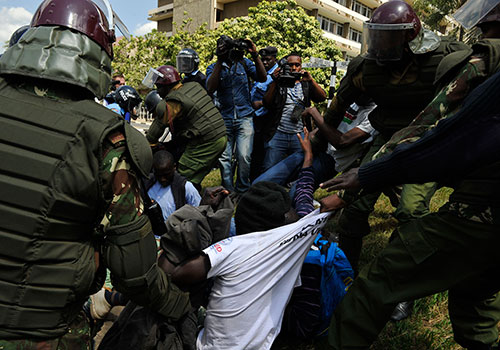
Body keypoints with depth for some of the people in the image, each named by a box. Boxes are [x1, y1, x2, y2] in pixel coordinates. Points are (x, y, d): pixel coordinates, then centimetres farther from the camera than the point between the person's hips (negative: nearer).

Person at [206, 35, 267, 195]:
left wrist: (255, 55, -16)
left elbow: (262, 78, -5)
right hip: (224, 119, 1)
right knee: (224, 158, 2)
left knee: (244, 156, -9)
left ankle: (242, 191, 8)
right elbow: (210, 88, -14)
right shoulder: (213, 68, 5)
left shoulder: (244, 62, 7)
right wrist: (220, 62, -18)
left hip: (245, 117, -1)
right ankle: (228, 192, 18)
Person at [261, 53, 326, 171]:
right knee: (268, 170, -5)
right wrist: (275, 82, -5)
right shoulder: (278, 84, 16)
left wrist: (311, 80, -9)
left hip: (300, 135, 1)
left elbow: (322, 97, 3)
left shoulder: (306, 85, 18)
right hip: (278, 134, -1)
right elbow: (266, 103, 3)